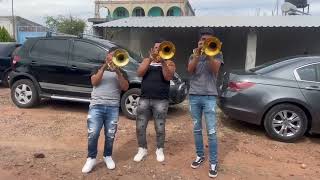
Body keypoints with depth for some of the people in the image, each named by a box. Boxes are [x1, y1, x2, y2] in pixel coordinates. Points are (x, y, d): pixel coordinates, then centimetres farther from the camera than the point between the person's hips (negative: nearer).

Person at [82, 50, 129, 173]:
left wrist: (117, 72, -12)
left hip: (113, 107, 1)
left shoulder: (121, 72, 15)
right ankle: (91, 158, 9)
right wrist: (104, 67, -12)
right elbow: (94, 82, -5)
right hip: (96, 105, -1)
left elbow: (125, 87, -2)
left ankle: (107, 156, 24)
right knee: (92, 134, -8)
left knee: (110, 135, 4)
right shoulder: (98, 69, 15)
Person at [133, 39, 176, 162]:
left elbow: (168, 77, -11)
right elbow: (139, 73, -6)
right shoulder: (147, 61, 12)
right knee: (140, 127, 5)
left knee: (160, 128, 4)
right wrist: (150, 59, -13)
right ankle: (142, 149, 24)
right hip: (144, 99, 3)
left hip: (161, 100, -2)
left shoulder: (169, 63, 6)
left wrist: (162, 62, -17)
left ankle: (160, 150, 26)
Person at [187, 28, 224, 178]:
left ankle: (213, 163, 6)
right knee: (197, 129, 11)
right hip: (194, 96, 3)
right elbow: (190, 70, -7)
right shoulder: (194, 55, 13)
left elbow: (215, 69, -12)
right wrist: (198, 54, -15)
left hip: (209, 96, -3)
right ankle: (200, 156, 26)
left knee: (211, 132, -4)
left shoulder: (217, 55, 7)